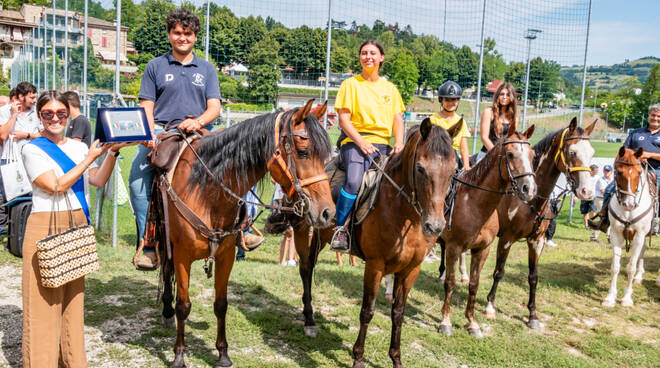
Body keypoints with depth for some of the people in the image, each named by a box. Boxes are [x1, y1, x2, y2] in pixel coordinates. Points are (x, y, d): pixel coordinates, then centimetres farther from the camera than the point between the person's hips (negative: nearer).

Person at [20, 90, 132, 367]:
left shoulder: (78, 147, 11)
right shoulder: (33, 150, -5)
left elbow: (99, 180, 0)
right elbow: (56, 186, -15)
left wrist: (113, 152, -13)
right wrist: (90, 158, -15)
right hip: (46, 227, -6)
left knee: (73, 294, 13)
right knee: (45, 298, -2)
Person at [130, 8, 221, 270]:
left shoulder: (206, 69, 16)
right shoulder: (155, 66, 13)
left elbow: (214, 107, 7)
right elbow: (146, 107, 7)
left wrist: (198, 121, -15)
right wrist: (150, 134, -12)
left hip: (199, 133, 1)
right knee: (138, 177, -24)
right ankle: (148, 245, -20)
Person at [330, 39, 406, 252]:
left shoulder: (390, 88, 19)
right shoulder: (351, 84, 6)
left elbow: (397, 119, 13)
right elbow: (343, 119, -2)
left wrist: (399, 143, -6)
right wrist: (361, 142, -15)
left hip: (383, 144, 4)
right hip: (354, 141, -4)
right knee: (354, 181, -31)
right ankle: (339, 228, -17)